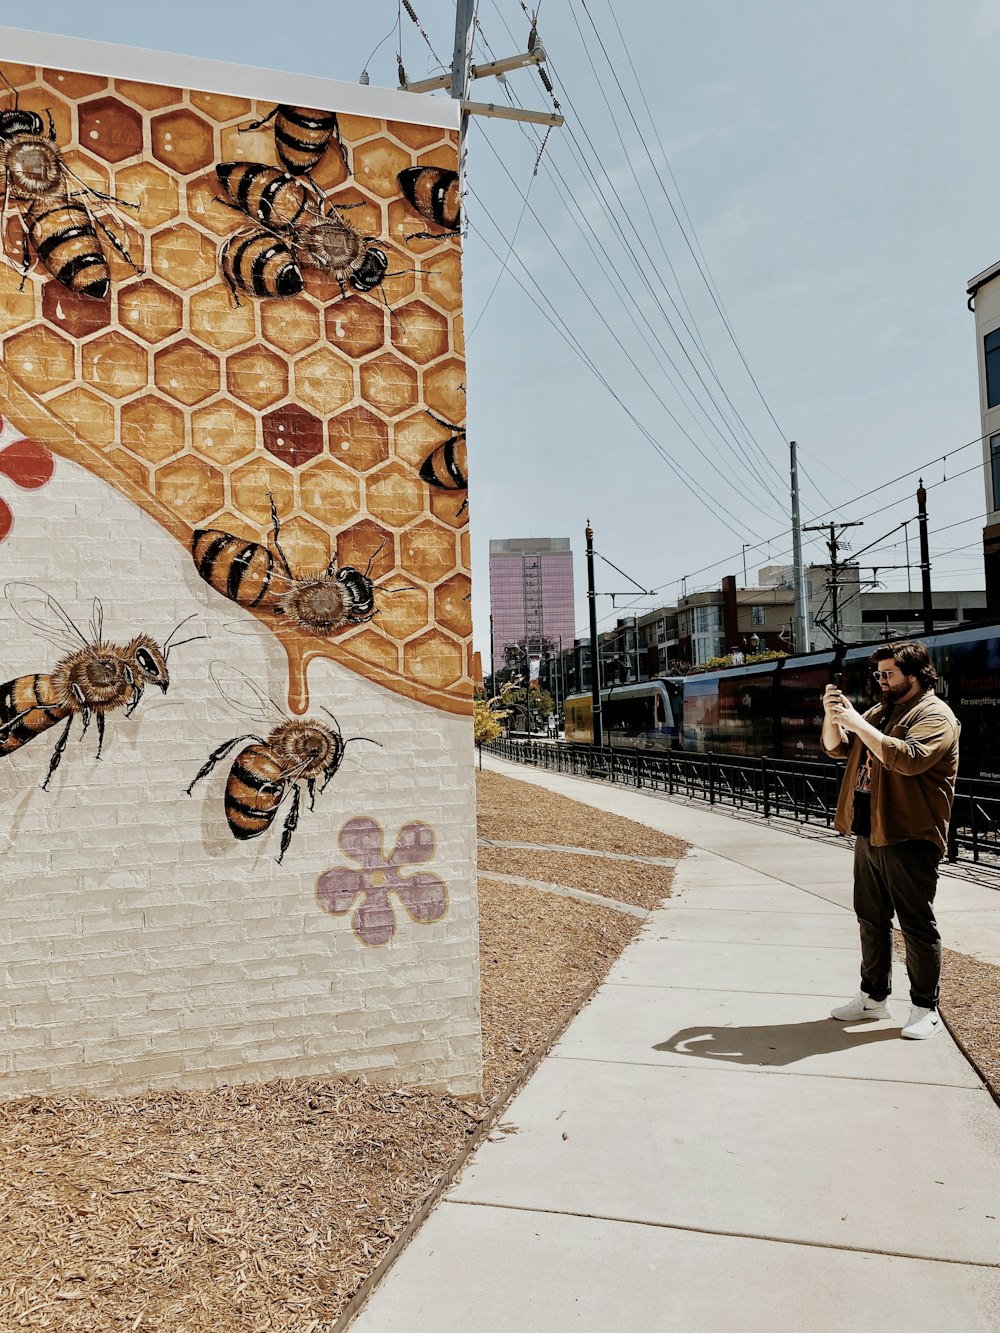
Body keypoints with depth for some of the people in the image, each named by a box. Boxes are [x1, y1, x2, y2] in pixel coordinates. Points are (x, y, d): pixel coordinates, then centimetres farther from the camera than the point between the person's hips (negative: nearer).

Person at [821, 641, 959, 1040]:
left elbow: (909, 758, -28)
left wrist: (858, 724, -25)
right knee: (871, 919, 15)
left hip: (908, 838, -8)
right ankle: (874, 996, 28)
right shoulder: (879, 712, 16)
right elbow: (836, 747, 16)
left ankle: (925, 1008, 14)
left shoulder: (934, 715, -10)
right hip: (869, 834, 8)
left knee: (917, 925, 2)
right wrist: (833, 715, -3)